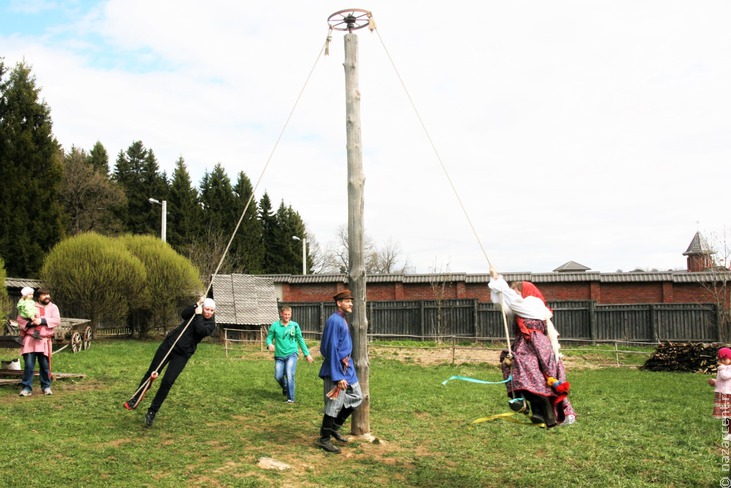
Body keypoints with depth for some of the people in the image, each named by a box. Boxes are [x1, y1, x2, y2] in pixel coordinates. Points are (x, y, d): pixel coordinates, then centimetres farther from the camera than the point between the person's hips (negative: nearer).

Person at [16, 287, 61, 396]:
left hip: (45, 341, 0)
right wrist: (30, 323, -13)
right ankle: (26, 388, 5)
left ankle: (46, 387, 19)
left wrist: (42, 321, -16)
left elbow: (57, 320, -7)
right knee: (29, 365, -4)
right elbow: (19, 318, 4)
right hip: (30, 340, 0)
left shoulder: (53, 307, 8)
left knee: (45, 365, 5)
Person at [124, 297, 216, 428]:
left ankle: (152, 412, 8)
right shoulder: (195, 311, 4)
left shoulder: (211, 324, -4)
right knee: (151, 373, 4)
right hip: (169, 344, 2)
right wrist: (196, 304, -19)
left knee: (167, 382, -7)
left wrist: (198, 315, -17)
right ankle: (135, 399, 24)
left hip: (183, 354, -2)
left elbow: (200, 331, -22)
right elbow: (183, 314, -13)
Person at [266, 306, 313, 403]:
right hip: (279, 356, 1)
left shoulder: (295, 325, 0)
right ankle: (285, 388, 34)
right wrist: (269, 344, -22)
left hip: (292, 354, -1)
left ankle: (290, 398, -9)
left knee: (289, 375, -19)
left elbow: (300, 340, 8)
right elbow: (269, 337, 2)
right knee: (278, 376, -1)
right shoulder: (275, 325, -3)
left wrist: (307, 354, 9)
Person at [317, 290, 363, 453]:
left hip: (347, 367, 10)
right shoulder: (334, 321, -18)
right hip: (336, 368, -10)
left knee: (357, 396, 16)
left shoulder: (342, 321, 12)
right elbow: (332, 349, -22)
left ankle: (334, 427, 26)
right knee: (334, 405, -1)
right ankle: (324, 439, 14)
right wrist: (338, 377, -24)